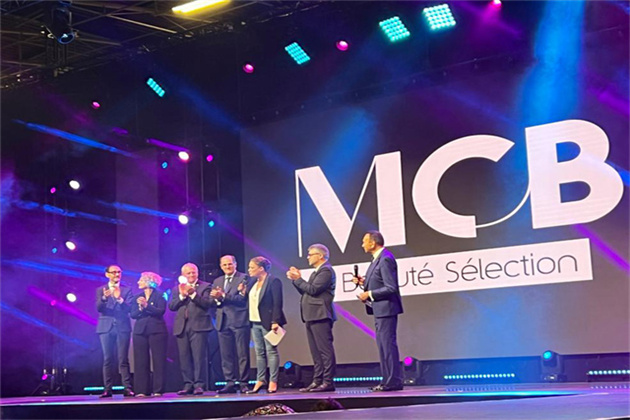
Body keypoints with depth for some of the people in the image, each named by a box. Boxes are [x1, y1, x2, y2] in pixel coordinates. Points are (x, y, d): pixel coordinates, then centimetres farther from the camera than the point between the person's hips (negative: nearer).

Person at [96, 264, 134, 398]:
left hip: (122, 327, -1)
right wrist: (104, 298, -24)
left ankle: (127, 388, -4)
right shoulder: (100, 290, 11)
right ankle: (108, 389, 1)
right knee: (107, 359, -1)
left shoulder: (127, 290, 10)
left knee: (123, 359, -4)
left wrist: (120, 299, -20)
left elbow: (129, 308, -2)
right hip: (106, 327, 1)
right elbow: (98, 308, -3)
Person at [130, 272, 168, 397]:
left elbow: (160, 311, -10)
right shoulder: (137, 297, 16)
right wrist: (140, 308, -12)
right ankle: (142, 390, 3)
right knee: (141, 361, 0)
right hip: (140, 331, 4)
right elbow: (133, 314, 7)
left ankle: (158, 390, -3)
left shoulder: (159, 295, 3)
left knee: (158, 360, -5)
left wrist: (147, 306, -18)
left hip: (156, 330, -4)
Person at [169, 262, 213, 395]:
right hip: (182, 327, 4)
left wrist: (193, 294, -14)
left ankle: (199, 385, -7)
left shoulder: (205, 287, 8)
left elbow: (207, 303, -6)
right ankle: (188, 384, 7)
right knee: (184, 358, 2)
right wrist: (182, 295, -6)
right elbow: (171, 306, 7)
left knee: (199, 356, -9)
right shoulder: (177, 289, 19)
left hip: (198, 326, -4)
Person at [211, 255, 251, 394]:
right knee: (226, 355, 5)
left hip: (239, 320, -5)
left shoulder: (243, 278, 0)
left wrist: (223, 296, -18)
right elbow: (213, 302, 12)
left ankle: (243, 383, 1)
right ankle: (230, 383, 9)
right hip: (223, 322, 5)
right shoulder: (217, 281, 19)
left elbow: (243, 298, -13)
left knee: (242, 354, -3)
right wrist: (216, 298, -11)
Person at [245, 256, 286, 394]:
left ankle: (273, 382, 1)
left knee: (271, 351, -2)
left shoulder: (274, 281, -9)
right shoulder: (253, 282, 14)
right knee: (259, 352, 10)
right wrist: (243, 292, -2)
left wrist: (275, 321, -20)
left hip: (268, 322, -7)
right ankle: (260, 380, 15)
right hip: (255, 322, 8)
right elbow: (249, 299, 15)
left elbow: (277, 303, -14)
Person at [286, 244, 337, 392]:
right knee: (316, 351, 10)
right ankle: (317, 381, 14)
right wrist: (296, 279, 11)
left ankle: (328, 382, -9)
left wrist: (298, 279, -8)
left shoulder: (326, 271, -8)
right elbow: (305, 291, 22)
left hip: (320, 316, -10)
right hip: (311, 316, 10)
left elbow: (313, 289, -18)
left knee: (325, 349, -9)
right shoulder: (317, 272, 23)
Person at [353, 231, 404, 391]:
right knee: (383, 344, 13)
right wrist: (364, 282, 6)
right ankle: (388, 380, 19)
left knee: (388, 344, -7)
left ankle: (394, 381, -3)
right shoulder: (378, 258, 14)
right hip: (379, 309, 11)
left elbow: (391, 287, -23)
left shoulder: (386, 259, -18)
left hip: (386, 308, -11)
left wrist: (369, 294, -17)